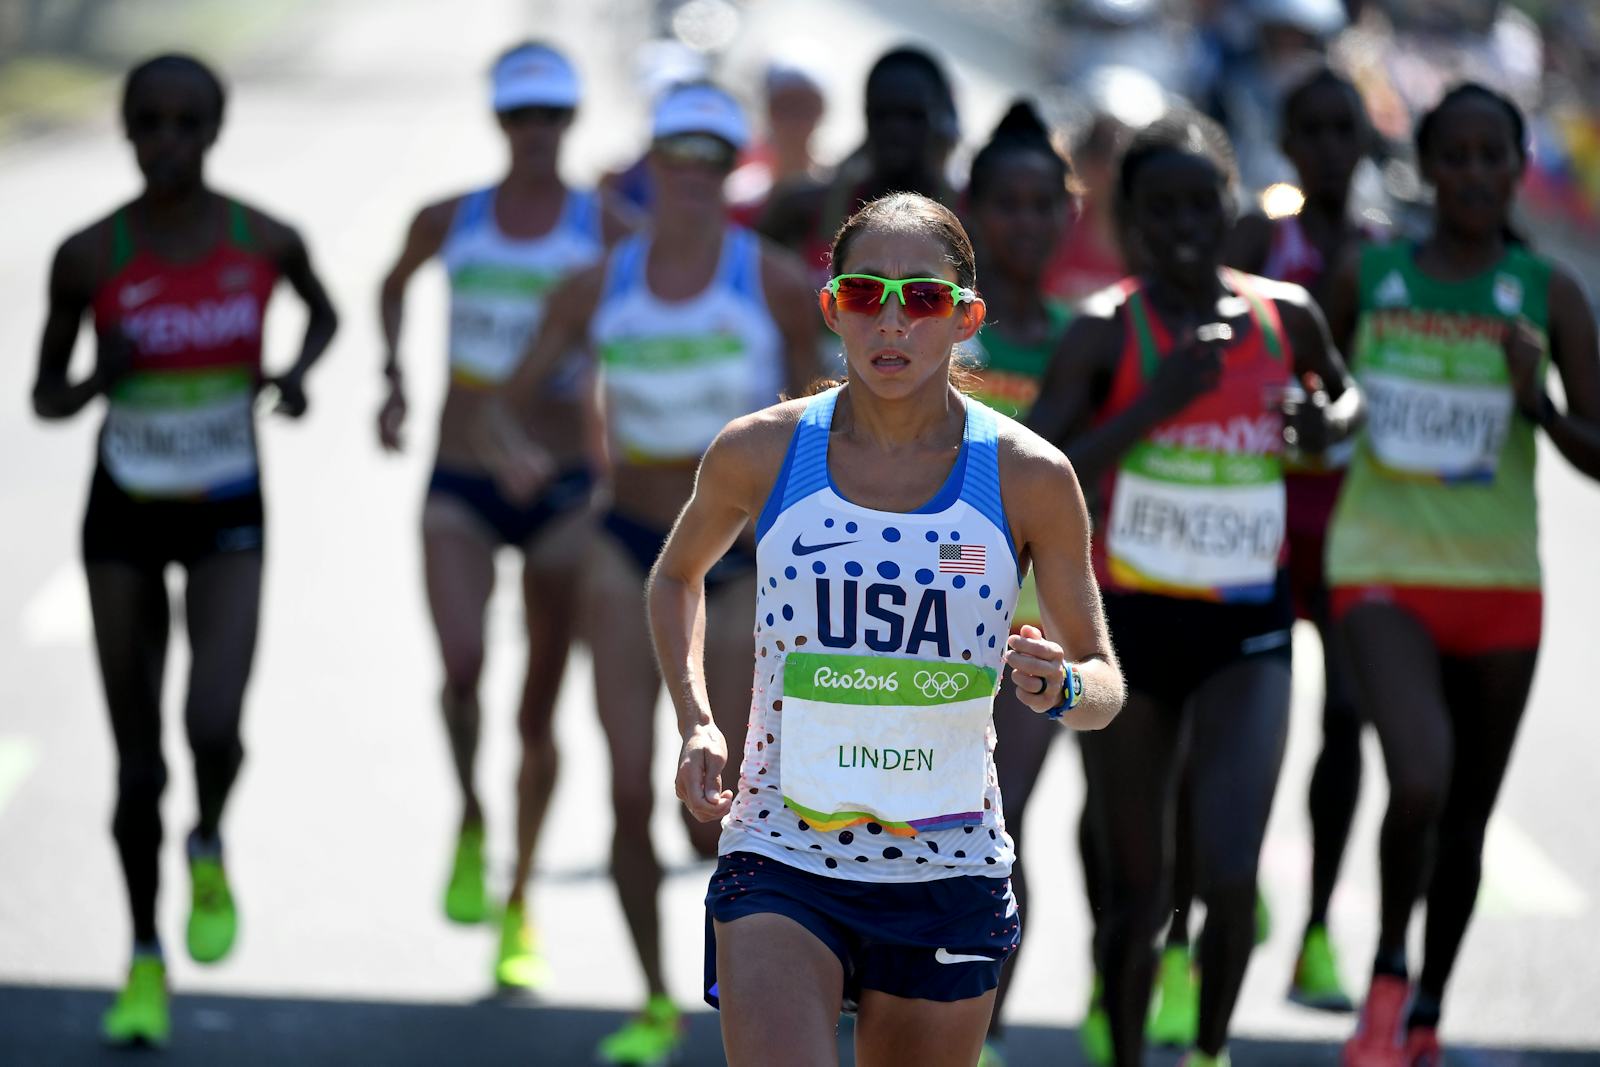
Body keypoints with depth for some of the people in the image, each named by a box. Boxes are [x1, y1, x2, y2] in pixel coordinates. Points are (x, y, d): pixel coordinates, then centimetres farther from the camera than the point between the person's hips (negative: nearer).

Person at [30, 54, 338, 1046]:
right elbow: (45, 398, -2)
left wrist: (300, 371, -9)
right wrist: (97, 382, -24)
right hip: (123, 518, 1)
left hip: (228, 520, 0)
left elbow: (325, 311, 12)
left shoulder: (265, 241, -10)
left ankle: (210, 851, 12)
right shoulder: (88, 256, -12)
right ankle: (146, 961, 24)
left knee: (215, 729, -22)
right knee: (138, 760, 4)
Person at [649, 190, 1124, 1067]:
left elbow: (1104, 683, 6)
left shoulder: (1029, 479, -3)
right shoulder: (760, 454, -2)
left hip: (949, 873, 1)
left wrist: (1062, 689, -18)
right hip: (780, 859, -1)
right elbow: (678, 575, 19)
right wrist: (695, 722, 4)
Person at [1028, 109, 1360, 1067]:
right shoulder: (1107, 332, -8)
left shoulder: (1286, 316, 2)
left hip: (1248, 628, 1)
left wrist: (1332, 424, 1)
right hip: (1132, 624, -1)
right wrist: (1157, 402, -23)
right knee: (1135, 886, 8)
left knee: (1229, 873, -14)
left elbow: (1346, 390, 25)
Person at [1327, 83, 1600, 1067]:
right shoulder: (1366, 277, 0)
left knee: (1467, 820, 12)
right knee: (1421, 783, -24)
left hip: (1501, 582, 2)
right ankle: (1389, 973, 2)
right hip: (1384, 575, -2)